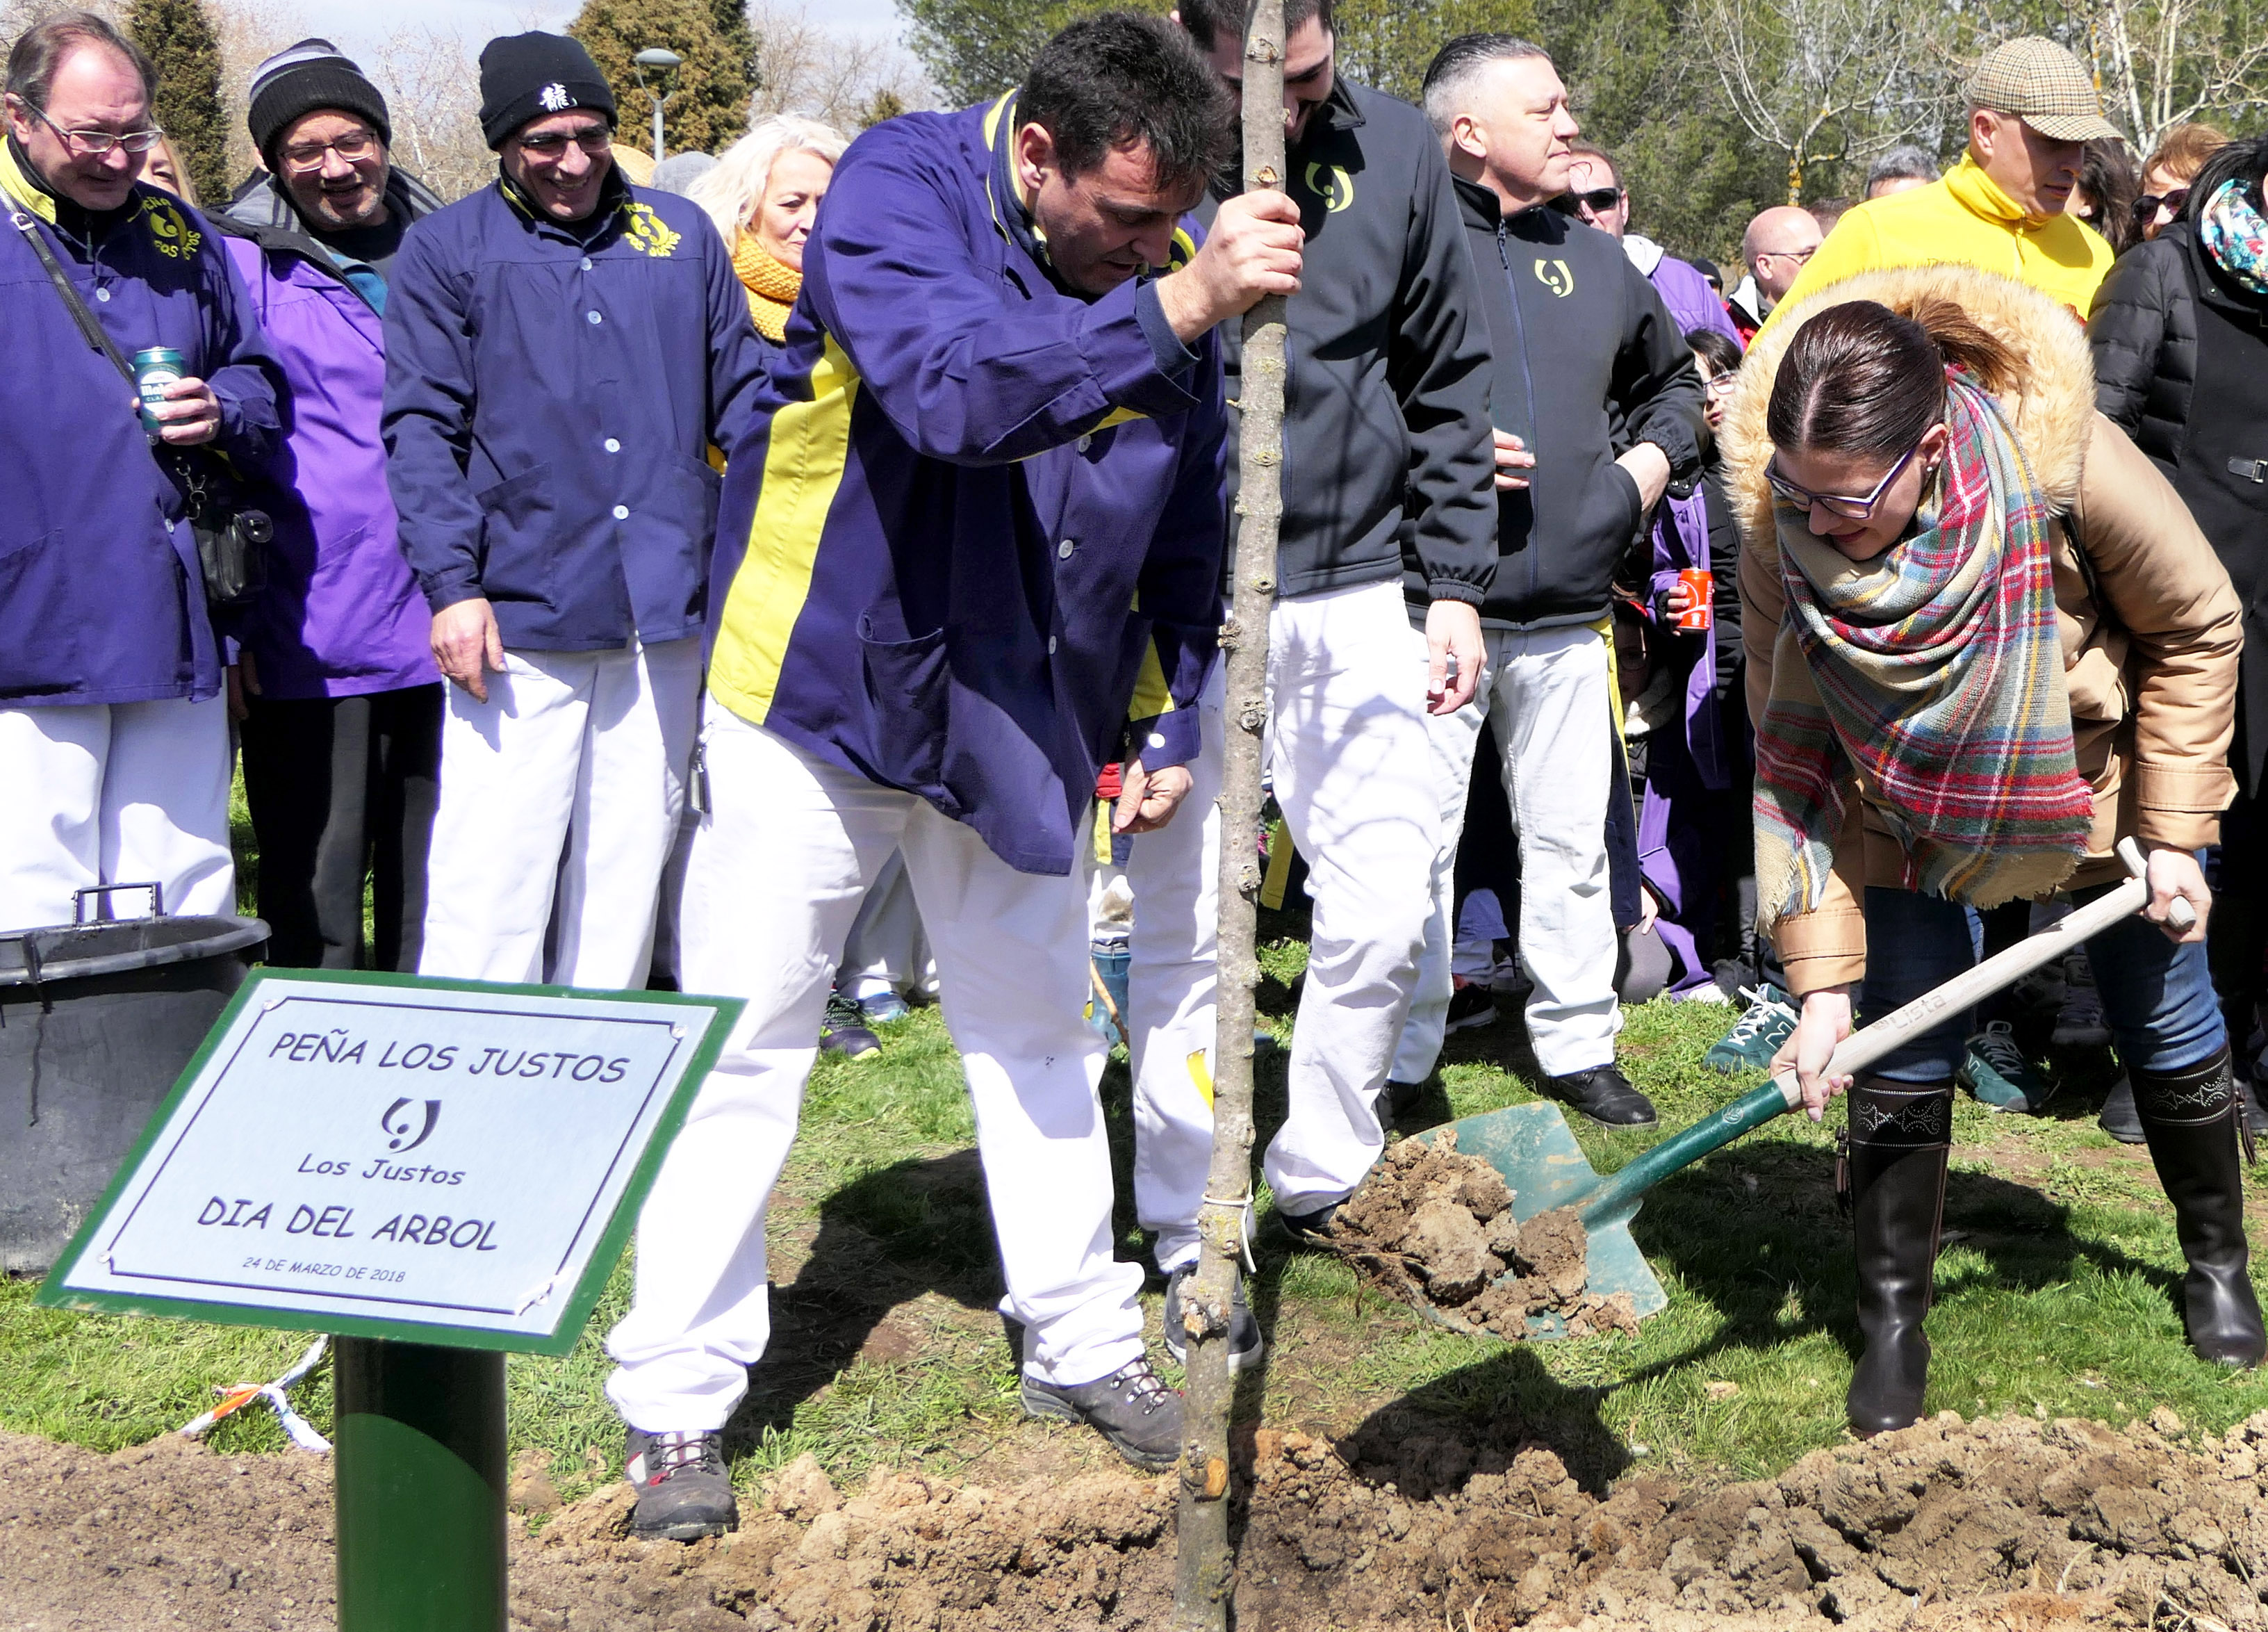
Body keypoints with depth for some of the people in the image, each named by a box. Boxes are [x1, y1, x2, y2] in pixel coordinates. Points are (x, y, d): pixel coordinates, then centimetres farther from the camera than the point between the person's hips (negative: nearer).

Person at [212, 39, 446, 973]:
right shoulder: (238, 262, 1)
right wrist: (225, 621, -6)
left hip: (442, 635, 3)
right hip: (306, 643, -3)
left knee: (435, 902, 10)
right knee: (314, 905, 1)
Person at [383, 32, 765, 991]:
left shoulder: (680, 235, 14)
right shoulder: (447, 250, 5)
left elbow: (744, 395, 15)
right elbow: (422, 427, -1)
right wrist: (452, 585, -12)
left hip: (664, 621, 4)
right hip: (517, 622, -3)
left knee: (627, 875, 10)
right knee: (490, 882, -7)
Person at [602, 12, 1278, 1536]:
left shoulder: (1166, 270, -5)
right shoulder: (899, 187, -21)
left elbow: (1186, 521, 8)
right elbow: (954, 388, -41)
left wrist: (1171, 722, 7)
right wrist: (1174, 311, -48)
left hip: (1024, 715, 5)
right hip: (827, 684, -5)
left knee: (1041, 1037, 16)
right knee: (742, 1049, -1)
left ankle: (1083, 1342, 30)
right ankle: (678, 1402, 9)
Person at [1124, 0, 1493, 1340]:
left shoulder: (1395, 148, 3)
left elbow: (1448, 381, 11)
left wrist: (1457, 585, 9)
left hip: (1355, 593, 3)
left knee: (1387, 908, 5)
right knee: (1186, 926, 1)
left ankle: (1322, 1185, 26)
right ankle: (1197, 1243, 15)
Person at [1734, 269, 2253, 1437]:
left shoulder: (2063, 463, -36)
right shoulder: (1779, 529, -30)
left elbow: (2195, 627, -16)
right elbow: (1789, 763, -21)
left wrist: (2173, 831, -14)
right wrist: (1820, 981, -23)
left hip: (2091, 779, 0)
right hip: (1908, 806, 0)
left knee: (2169, 1031, 13)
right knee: (1902, 1064, -4)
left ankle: (2217, 1263, 38)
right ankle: (1892, 1323, 14)